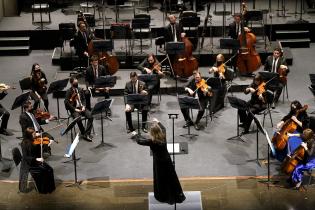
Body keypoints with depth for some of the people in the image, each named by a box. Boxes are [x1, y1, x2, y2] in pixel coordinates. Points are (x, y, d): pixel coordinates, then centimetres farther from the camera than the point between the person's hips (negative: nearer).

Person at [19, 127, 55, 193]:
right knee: (43, 170, -19)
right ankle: (43, 189, -4)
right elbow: (25, 157, -21)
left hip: (37, 160, 7)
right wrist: (36, 159, -30)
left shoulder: (35, 141, 0)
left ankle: (50, 187, 3)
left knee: (49, 169, -9)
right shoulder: (25, 143, -19)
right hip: (29, 163, -7)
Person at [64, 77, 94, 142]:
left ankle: (87, 134, -20)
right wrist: (75, 109, -17)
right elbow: (66, 102, -12)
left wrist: (83, 106, -3)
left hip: (81, 108, 5)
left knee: (90, 116, -22)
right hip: (74, 109, -5)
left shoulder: (80, 89, 11)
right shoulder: (69, 91, -6)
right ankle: (83, 133, -12)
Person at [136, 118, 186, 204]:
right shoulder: (163, 137, -9)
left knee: (161, 180, 12)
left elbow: (139, 141, -13)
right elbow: (163, 128, 14)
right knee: (172, 178, 15)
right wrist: (157, 122, 31)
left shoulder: (151, 141, -23)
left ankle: (163, 197, 23)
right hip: (167, 160, 5)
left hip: (159, 162, -5)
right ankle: (178, 195, 26)